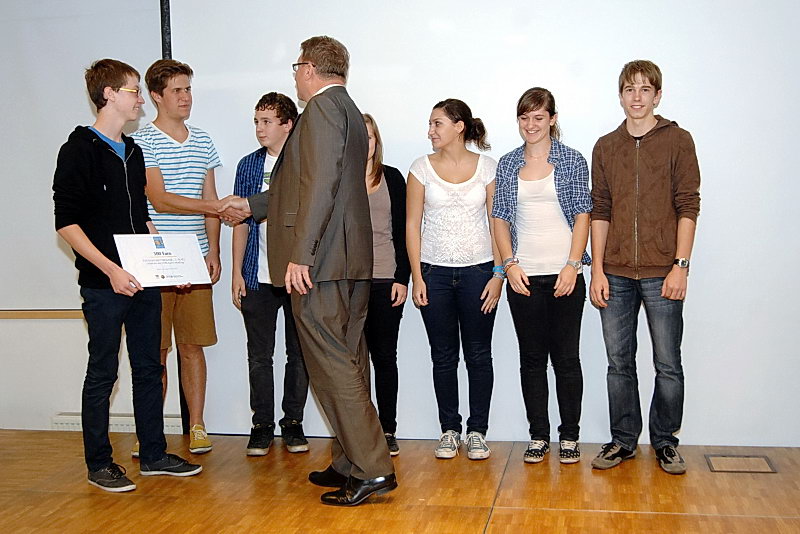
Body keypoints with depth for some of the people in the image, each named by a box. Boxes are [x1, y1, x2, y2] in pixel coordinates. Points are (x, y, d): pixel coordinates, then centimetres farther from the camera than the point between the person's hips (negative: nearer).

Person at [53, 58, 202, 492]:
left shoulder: (133, 152, 16)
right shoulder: (80, 149, -7)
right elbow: (66, 222, -13)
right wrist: (110, 269, -21)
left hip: (143, 280, 7)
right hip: (103, 283, -7)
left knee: (148, 367, 11)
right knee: (103, 371, 3)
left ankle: (154, 455, 22)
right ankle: (99, 464, 16)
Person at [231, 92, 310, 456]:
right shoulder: (249, 165, 8)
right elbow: (242, 221, 9)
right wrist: (237, 271, 3)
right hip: (258, 276, 2)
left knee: (299, 354, 6)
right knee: (259, 356, 6)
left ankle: (293, 423, 19)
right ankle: (262, 425, 17)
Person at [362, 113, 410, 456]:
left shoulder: (392, 178, 8)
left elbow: (401, 232, 6)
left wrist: (402, 278, -1)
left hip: (385, 281, 0)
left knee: (384, 356, 4)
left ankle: (387, 430, 12)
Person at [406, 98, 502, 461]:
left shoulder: (486, 167, 1)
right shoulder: (422, 168, 3)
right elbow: (412, 225, 3)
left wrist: (498, 274, -5)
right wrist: (416, 277, -3)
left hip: (479, 270, -1)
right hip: (435, 272, 1)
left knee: (479, 354, 3)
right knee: (443, 356, 7)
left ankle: (478, 431, 15)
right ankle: (449, 430, 18)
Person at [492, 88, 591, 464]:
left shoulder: (572, 161, 3)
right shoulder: (507, 164, 10)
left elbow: (582, 216, -1)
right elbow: (500, 218, 9)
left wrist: (572, 266, -10)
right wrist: (509, 264, -4)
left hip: (565, 275, -2)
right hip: (523, 277, 2)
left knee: (566, 356, 2)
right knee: (532, 358, 7)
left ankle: (569, 436, 13)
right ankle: (538, 436, 17)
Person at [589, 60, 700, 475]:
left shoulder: (678, 141, 2)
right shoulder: (605, 147, 11)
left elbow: (687, 206, -2)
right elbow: (600, 211, 9)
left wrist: (680, 265, -10)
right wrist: (597, 270, 2)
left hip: (662, 274, -2)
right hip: (616, 274, 3)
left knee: (667, 365, 4)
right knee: (619, 363, 9)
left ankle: (665, 441, 20)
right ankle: (623, 440, 22)